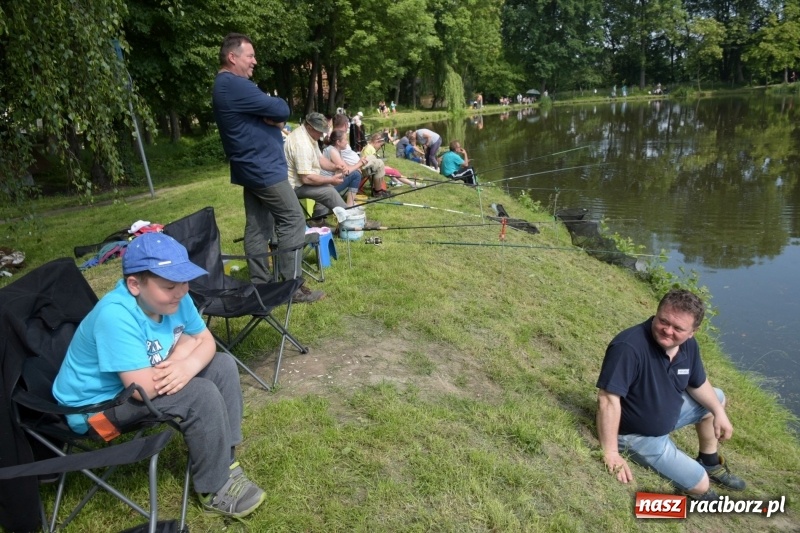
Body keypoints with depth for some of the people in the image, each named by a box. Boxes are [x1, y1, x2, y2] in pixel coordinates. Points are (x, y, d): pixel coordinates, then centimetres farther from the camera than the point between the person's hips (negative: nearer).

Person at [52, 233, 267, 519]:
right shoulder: (116, 315, -34)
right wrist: (184, 346, -19)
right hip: (97, 405, -8)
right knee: (202, 395, -25)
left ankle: (224, 461, 2)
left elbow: (206, 341, -3)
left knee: (222, 365, -3)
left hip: (138, 384, 8)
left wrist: (189, 364, -27)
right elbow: (145, 387, -36)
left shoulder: (173, 298, -11)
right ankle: (214, 489, -5)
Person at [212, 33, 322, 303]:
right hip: (263, 167, -11)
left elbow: (266, 112, 13)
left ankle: (260, 282, 17)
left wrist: (273, 117, -8)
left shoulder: (228, 85, 17)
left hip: (253, 166, 11)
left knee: (258, 226, 11)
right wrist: (274, 112, 3)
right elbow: (282, 109, -18)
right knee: (292, 220, -6)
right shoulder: (235, 85, -18)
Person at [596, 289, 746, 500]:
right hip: (637, 435, -8)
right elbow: (608, 399, -39)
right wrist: (611, 454, -38)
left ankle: (710, 462, 40)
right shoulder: (628, 347, -38)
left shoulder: (688, 345, -11)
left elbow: (698, 384, 10)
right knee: (699, 484, -3)